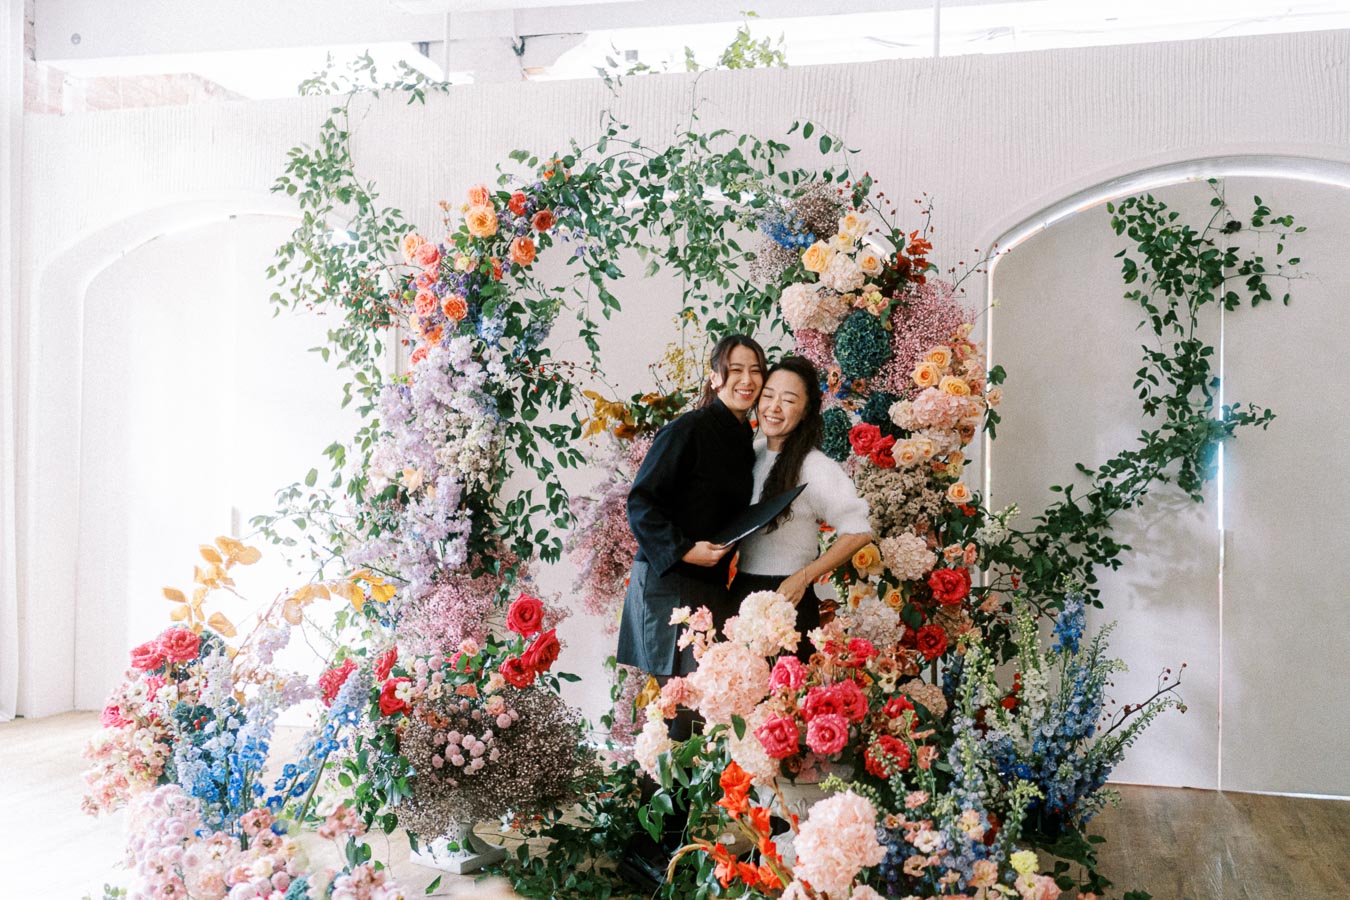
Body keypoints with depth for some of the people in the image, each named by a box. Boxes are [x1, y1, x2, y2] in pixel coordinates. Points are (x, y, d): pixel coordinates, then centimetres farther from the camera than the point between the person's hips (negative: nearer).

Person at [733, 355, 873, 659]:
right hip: (741, 592, 6)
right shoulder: (752, 454, 6)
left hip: (786, 598, -6)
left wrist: (803, 577, -16)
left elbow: (858, 532, -14)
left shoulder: (815, 467, -14)